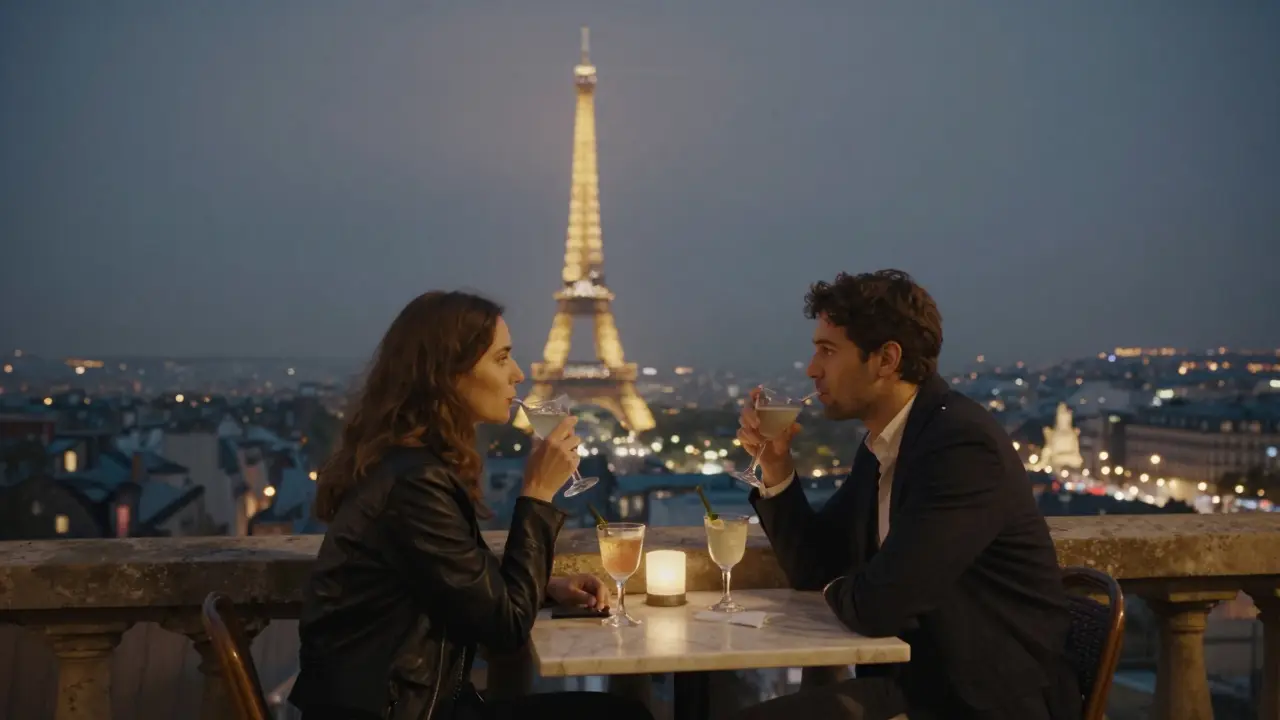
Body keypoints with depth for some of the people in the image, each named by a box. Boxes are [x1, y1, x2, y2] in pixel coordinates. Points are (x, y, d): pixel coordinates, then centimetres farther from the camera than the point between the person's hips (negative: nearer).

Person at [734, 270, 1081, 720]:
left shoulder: (964, 444, -23)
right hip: (915, 681, 8)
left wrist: (838, 590, -4)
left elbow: (877, 605, -28)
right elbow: (811, 566, 15)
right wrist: (775, 464, 1)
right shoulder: (881, 445, 7)